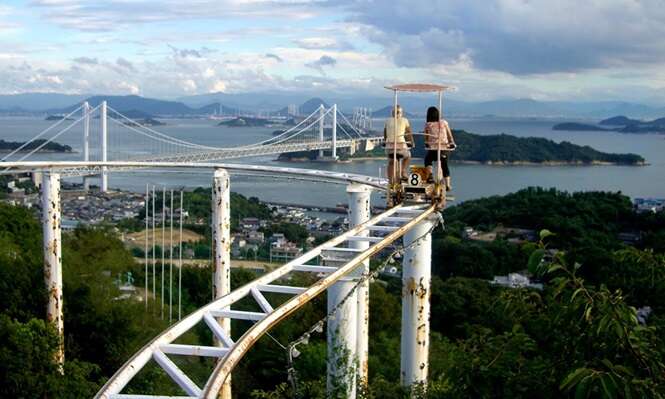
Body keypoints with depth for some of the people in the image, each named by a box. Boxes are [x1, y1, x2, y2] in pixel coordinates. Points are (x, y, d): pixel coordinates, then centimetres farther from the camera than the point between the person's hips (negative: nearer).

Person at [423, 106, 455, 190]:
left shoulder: (427, 125, -1)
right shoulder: (444, 122, 2)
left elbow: (426, 138, 7)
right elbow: (449, 134, 8)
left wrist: (427, 144, 25)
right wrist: (452, 143, 20)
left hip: (432, 148, -2)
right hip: (444, 147, 2)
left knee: (428, 160, 25)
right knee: (444, 166, 14)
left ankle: (430, 176, 4)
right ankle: (448, 185, 11)